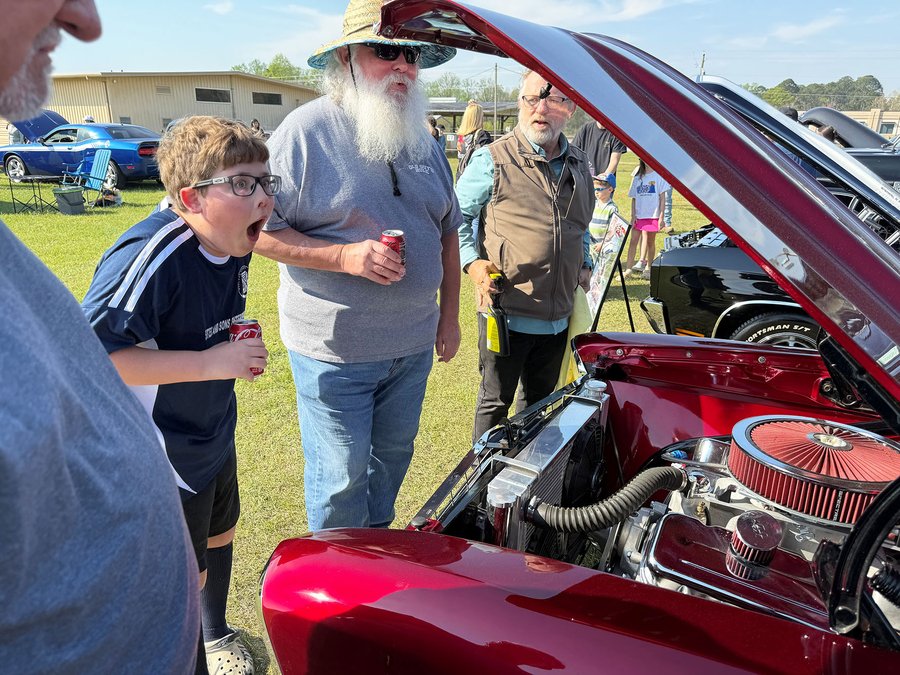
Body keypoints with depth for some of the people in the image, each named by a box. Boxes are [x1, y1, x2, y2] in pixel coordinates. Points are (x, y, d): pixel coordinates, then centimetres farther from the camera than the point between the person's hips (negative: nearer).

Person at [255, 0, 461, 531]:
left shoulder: (424, 141, 9)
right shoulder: (307, 130, -11)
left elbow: (447, 232, 16)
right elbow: (261, 229, -12)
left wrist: (450, 315, 12)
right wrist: (346, 255, -24)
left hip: (413, 344, 6)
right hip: (334, 349, -6)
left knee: (393, 455, 21)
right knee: (341, 479, 6)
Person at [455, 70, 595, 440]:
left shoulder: (579, 164, 10)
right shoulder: (493, 159, -8)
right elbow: (458, 216, -1)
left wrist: (584, 264, 12)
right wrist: (472, 262, -14)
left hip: (557, 317, 6)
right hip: (505, 314, -5)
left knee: (541, 402, 21)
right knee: (495, 403, 9)